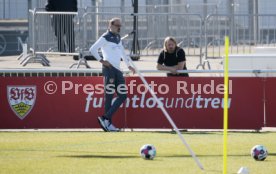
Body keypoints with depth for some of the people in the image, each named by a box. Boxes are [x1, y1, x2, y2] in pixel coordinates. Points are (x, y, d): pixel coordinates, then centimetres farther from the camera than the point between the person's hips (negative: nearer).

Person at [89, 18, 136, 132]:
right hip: (109, 69, -8)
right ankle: (108, 122, -9)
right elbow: (92, 49, -12)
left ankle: (106, 119, 0)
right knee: (109, 96, -10)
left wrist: (128, 65, 30)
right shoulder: (105, 37, -5)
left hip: (117, 70, 8)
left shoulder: (118, 37, 19)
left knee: (123, 96, 1)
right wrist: (101, 60, -14)